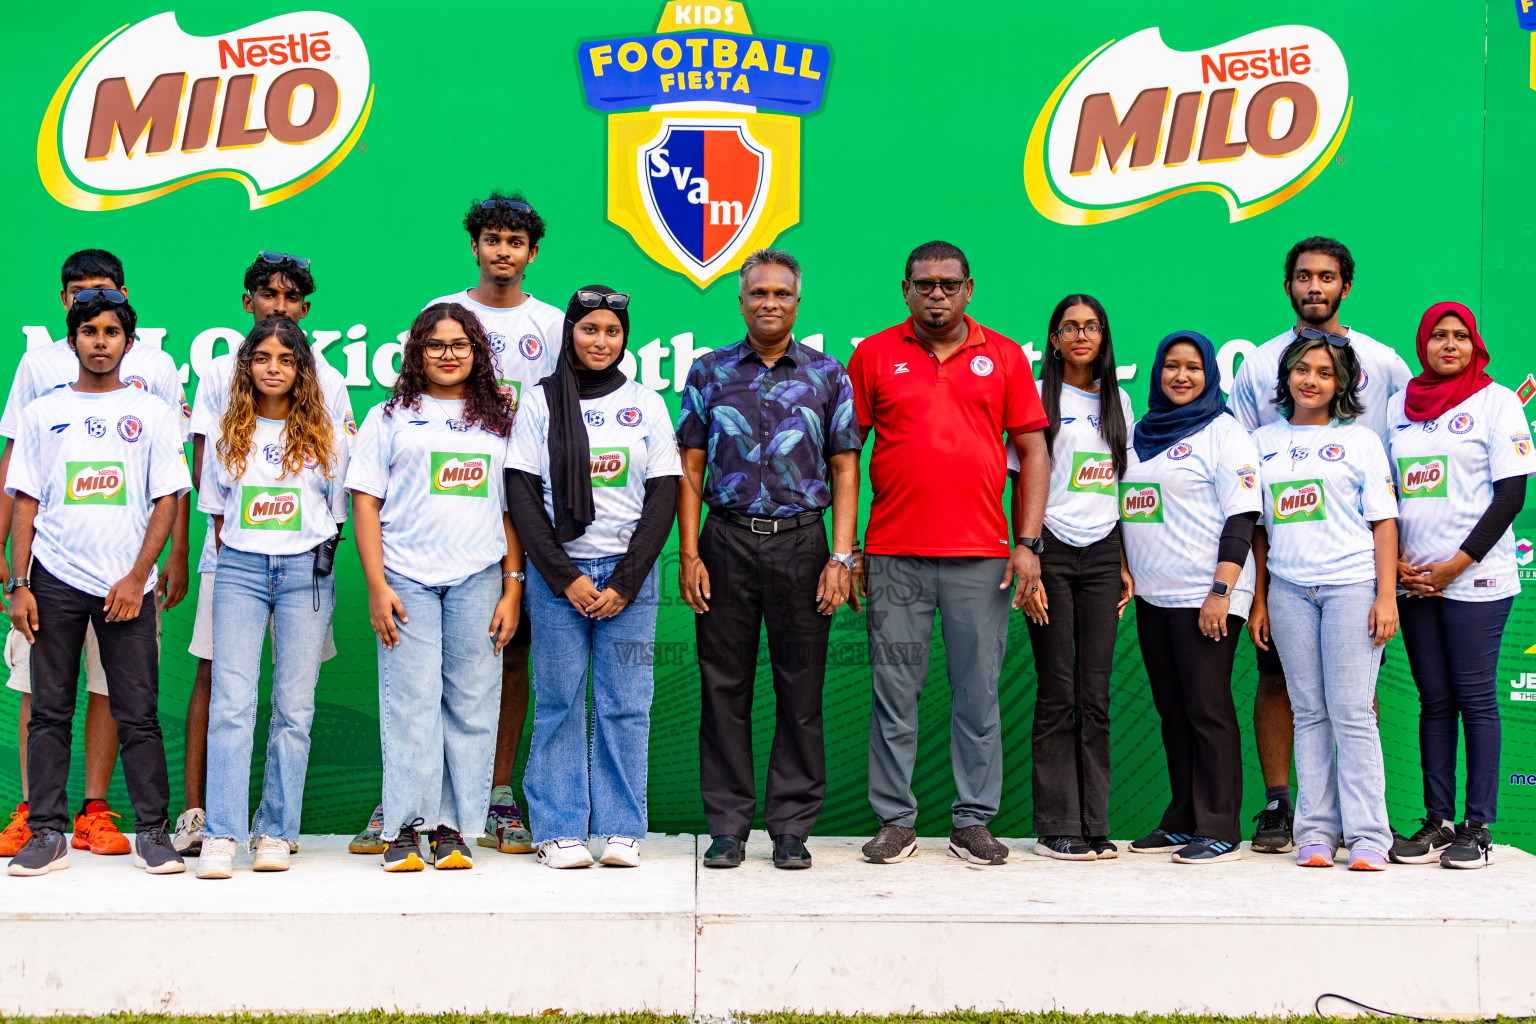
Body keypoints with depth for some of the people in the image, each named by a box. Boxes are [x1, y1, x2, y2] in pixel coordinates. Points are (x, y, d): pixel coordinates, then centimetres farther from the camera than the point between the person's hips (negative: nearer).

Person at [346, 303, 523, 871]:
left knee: (470, 703, 0)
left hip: (479, 579, 2)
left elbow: (513, 509, 14)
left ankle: (453, 828, 5)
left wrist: (512, 588, 4)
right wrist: (376, 586, -4)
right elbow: (365, 502, 5)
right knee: (411, 700, -6)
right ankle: (404, 829, -1)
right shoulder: (389, 418, 11)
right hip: (406, 578, -1)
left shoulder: (499, 421, 15)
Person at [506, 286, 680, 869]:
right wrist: (566, 577, -8)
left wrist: (624, 583, -5)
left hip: (629, 573, 1)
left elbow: (663, 498, 4)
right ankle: (559, 832, 5)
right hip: (556, 570, -1)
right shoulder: (540, 403, 5)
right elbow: (521, 495, 1)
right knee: (558, 703, -1)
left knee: (625, 704, 0)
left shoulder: (646, 405, 9)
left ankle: (621, 830, 7)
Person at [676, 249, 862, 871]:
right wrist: (688, 555, -1)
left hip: (801, 541, 0)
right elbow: (690, 469, 7)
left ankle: (792, 829, 11)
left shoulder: (829, 376, 7)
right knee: (724, 688, 3)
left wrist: (841, 558, -4)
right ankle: (728, 827, 12)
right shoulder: (709, 373, 8)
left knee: (801, 691, 2)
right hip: (726, 543, 1)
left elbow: (845, 471, 5)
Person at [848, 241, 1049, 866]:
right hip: (894, 554, 0)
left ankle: (974, 822, 13)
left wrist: (1028, 543, 0)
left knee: (979, 693, 4)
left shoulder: (1004, 356, 8)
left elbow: (1033, 450, 8)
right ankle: (895, 821, 12)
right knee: (894, 693, 3)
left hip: (981, 556, 0)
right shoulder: (873, 356, 7)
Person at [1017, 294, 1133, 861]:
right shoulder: (1039, 398, 0)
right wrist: (1027, 562, -11)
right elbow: (1022, 488, -4)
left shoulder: (1117, 400, 14)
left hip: (1102, 553, 4)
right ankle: (1056, 827, 2)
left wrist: (1124, 564, 10)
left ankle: (1094, 826, 7)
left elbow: (1123, 488, 16)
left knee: (1096, 697, 3)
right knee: (1057, 695, -3)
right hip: (1053, 551, -4)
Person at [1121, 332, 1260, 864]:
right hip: (1152, 596, 7)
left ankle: (1220, 831, -2)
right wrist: (1124, 575, 15)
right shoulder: (1143, 432, 17)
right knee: (1173, 712, 10)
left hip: (1204, 597, -7)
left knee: (1208, 710, -6)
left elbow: (1241, 518, -11)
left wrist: (1221, 591, -18)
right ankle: (1183, 821, 17)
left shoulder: (1222, 431, -4)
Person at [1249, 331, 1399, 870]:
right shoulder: (1263, 441, 14)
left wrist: (1386, 595, -5)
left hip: (1352, 584, -3)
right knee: (1309, 714, 3)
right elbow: (1256, 527, 16)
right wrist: (1258, 599, 10)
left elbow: (1383, 521, 3)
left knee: (1352, 713, -7)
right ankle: (1316, 833, 6)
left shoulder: (1360, 439, 7)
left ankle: (1367, 837, -4)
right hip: (1289, 589, 3)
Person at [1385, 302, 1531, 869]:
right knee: (1434, 701, 6)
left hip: (1476, 579, -4)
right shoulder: (1399, 405, 13)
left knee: (1475, 698, -3)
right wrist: (1394, 559, -1)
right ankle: (1438, 821, 10)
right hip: (1413, 578, 4)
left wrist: (1456, 565, -12)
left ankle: (1478, 826, 2)